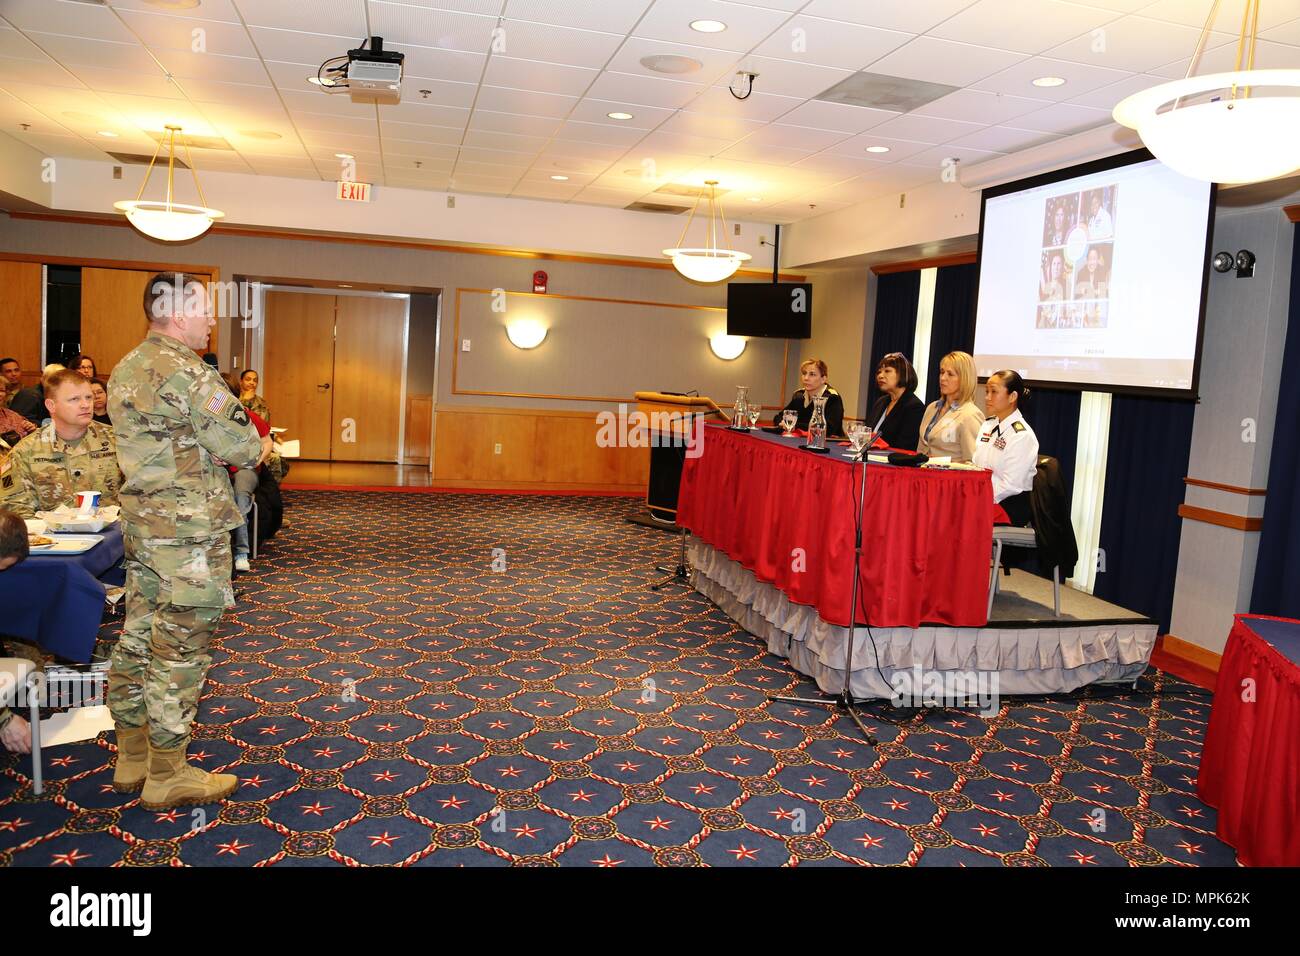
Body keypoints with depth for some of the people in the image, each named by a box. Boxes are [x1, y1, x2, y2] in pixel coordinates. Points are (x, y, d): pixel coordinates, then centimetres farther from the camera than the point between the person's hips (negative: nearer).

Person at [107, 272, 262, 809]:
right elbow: (243, 448, -17)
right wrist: (254, 448, 4)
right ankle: (167, 778, 10)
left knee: (137, 642, 15)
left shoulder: (126, 369, 13)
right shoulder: (185, 372, -18)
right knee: (180, 651, 0)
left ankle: (132, 760, 28)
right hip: (188, 531, -10)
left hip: (141, 523, 10)